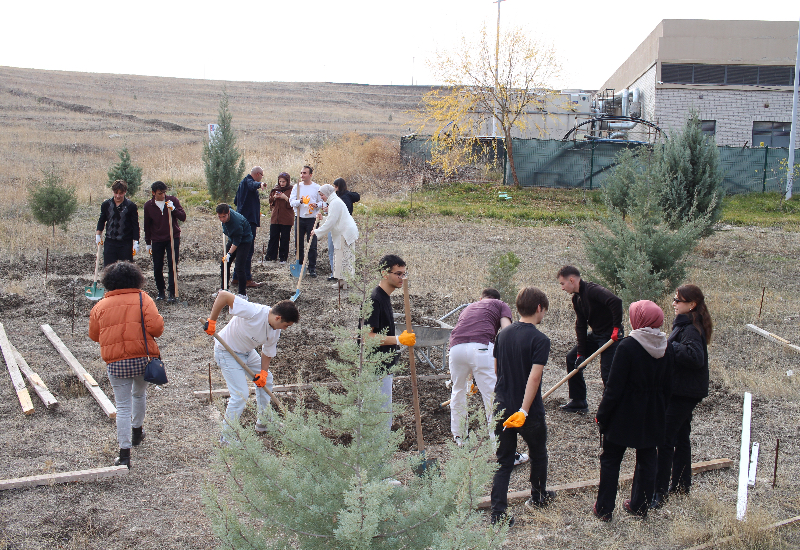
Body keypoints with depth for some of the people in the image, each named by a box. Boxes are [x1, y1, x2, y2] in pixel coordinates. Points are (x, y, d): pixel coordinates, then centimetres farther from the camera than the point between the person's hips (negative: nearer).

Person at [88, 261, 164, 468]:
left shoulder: (101, 306, 5)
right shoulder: (143, 300, -2)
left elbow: (93, 334, 12)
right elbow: (155, 326, -14)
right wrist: (150, 333, 9)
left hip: (115, 364, 0)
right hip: (142, 359, 0)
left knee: (123, 407, 3)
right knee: (139, 394, 27)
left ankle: (124, 454, -1)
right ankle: (137, 432, 46)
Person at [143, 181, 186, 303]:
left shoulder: (173, 200, -4)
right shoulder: (148, 205, -1)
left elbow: (183, 217, -6)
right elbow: (147, 225, 8)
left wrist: (173, 209, -23)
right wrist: (147, 243, 9)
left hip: (173, 238, -1)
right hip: (157, 240, 1)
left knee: (172, 266, -6)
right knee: (157, 269, 3)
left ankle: (172, 294, -3)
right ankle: (161, 293, 19)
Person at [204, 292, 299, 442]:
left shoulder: (275, 332, -11)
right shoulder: (254, 312, -36)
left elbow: (268, 352, 3)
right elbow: (223, 295, -37)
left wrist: (263, 372, -11)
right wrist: (212, 321, -33)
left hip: (247, 352, 9)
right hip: (227, 352, -9)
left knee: (266, 380, 19)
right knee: (241, 393, -13)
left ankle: (263, 422, 37)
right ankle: (227, 437, 3)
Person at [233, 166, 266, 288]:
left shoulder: (242, 182, 21)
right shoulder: (248, 181, -10)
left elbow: (236, 201, 32)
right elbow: (252, 185, -37)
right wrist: (259, 185, -59)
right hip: (249, 220, -10)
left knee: (242, 249, 16)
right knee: (248, 250, -10)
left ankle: (237, 277, 22)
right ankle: (247, 279, -11)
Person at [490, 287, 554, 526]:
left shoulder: (503, 334, 3)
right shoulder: (540, 340, -16)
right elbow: (534, 377, -24)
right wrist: (524, 411, -25)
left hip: (502, 407, 4)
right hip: (529, 411, -4)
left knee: (503, 462, 8)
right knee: (538, 453, 22)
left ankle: (498, 514, 1)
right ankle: (538, 497, 40)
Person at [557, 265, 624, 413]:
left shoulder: (592, 290, -23)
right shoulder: (576, 298, 5)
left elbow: (616, 301, -38)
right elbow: (580, 326, 4)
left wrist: (617, 327, -34)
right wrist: (580, 353, -2)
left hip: (611, 335, -10)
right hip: (596, 335, 10)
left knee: (607, 373, -14)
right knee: (572, 358, 11)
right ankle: (578, 402, 19)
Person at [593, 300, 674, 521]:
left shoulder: (627, 347, -20)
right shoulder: (666, 348, -1)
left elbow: (614, 386, -18)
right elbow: (668, 387, 8)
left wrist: (602, 414, -9)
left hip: (625, 414, -5)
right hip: (652, 416, 5)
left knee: (610, 460, 8)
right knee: (646, 460, 18)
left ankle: (604, 509, 13)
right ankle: (640, 505, 27)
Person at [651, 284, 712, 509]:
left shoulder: (691, 329, -20)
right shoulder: (685, 324, 11)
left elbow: (695, 357, -35)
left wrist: (669, 346, -26)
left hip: (683, 393, -11)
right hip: (683, 391, 11)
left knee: (665, 439, -9)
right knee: (681, 437, 20)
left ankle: (659, 493, -5)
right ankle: (681, 484, 33)